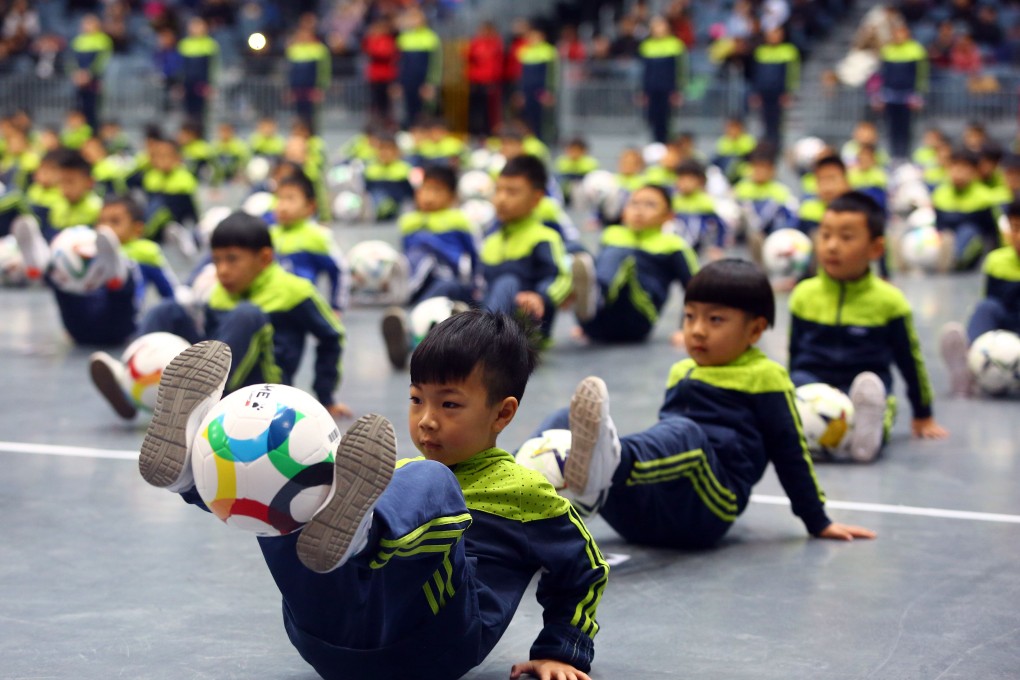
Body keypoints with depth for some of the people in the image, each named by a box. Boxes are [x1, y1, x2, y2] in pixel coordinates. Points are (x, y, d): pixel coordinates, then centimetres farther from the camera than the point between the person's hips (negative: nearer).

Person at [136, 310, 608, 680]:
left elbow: (584, 572, 23)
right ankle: (190, 457, -36)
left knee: (431, 484, -28)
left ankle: (348, 531, -62)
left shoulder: (522, 493, 17)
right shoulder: (392, 474, 31)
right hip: (327, 640, 5)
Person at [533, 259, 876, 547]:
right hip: (640, 509, 6)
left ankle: (608, 463, -68)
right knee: (567, 420, -10)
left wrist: (819, 523, 10)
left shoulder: (763, 377, 8)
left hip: (705, 510, -6)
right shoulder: (680, 372, 26)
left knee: (686, 434, -36)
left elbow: (790, 453, 9)